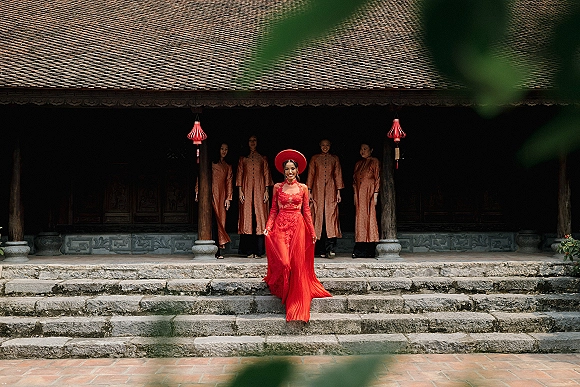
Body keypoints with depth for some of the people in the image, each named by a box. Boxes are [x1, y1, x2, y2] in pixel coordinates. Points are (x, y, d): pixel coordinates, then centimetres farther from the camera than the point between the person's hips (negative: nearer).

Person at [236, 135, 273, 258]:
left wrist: (266, 190, -2)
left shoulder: (263, 158, 12)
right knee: (247, 216, -5)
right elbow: (239, 175, 9)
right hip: (247, 190, 1)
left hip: (259, 189, 0)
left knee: (259, 216, -6)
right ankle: (249, 251, -3)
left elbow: (266, 174, 8)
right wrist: (240, 190, -1)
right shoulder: (243, 159, 14)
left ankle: (258, 251, -6)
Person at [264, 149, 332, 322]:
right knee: (283, 262, -14)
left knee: (297, 263, -1)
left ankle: (296, 301, 10)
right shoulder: (277, 187, 7)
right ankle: (282, 292, 11)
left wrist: (312, 232, 6)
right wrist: (268, 227, -5)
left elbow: (306, 211, 9)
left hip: (298, 227, 1)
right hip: (281, 227, -1)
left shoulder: (303, 188, 8)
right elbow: (273, 210, 8)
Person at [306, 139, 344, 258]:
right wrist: (309, 191, 0)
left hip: (330, 191, 0)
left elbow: (338, 175, 10)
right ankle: (321, 249, -3)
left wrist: (338, 192, 3)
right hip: (318, 191, 0)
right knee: (319, 217, -5)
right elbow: (311, 175, 8)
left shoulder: (334, 159, 12)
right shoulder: (314, 158, 11)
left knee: (330, 216, -12)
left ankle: (330, 248, -20)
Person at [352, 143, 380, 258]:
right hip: (359, 194, 6)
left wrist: (375, 194, -12)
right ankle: (361, 250, 2)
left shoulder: (374, 162, 1)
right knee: (360, 218, 1)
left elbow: (377, 178, -4)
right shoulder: (358, 163, 18)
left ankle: (370, 250, -5)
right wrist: (355, 195, 10)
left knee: (369, 217, -7)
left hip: (369, 192, -5)